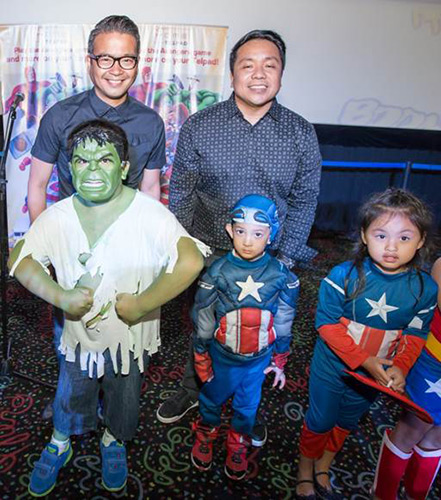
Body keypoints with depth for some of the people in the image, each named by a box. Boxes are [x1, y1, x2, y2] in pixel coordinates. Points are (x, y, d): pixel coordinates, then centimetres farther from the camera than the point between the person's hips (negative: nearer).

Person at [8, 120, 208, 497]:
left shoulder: (150, 214, -25)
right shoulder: (58, 216, -11)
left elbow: (190, 262, -36)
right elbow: (20, 259, -2)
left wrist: (140, 306, -30)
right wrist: (60, 296, -17)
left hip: (131, 338, -2)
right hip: (78, 335, 2)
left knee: (124, 403, 24)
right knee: (69, 399, 26)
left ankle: (113, 443, 57)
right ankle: (59, 447, 57)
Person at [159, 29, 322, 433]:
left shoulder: (302, 134, -3)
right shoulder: (198, 127, -4)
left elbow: (304, 200, 1)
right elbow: (180, 192, 0)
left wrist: (286, 256, -5)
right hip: (208, 254, 0)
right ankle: (192, 392, 45)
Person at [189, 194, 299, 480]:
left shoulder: (281, 275, -16)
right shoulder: (218, 272, -20)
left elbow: (284, 324, -3)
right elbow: (203, 320, -8)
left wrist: (279, 361, 5)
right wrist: (201, 360, 0)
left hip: (259, 358, 1)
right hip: (222, 356, -1)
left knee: (248, 405, 23)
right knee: (212, 398, 23)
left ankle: (238, 446, 52)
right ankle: (205, 436, 54)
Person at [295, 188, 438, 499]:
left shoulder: (425, 288, -14)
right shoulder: (344, 275, -24)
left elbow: (415, 334, -4)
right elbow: (327, 324, -20)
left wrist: (401, 367, -21)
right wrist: (363, 361, -27)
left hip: (376, 375, 3)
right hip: (333, 368, -3)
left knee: (347, 423, 25)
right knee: (320, 422, 17)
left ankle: (323, 470, 53)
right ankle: (305, 473, 46)